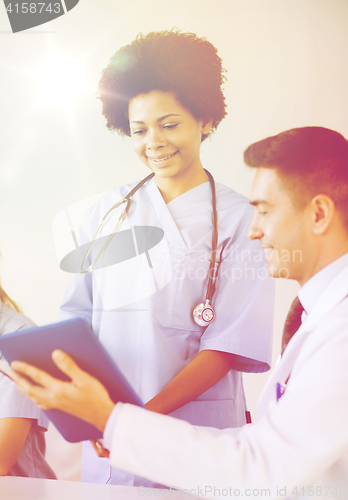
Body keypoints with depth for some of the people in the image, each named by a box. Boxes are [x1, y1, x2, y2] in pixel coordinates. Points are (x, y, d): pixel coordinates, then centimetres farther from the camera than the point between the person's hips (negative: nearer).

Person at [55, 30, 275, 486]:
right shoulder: (107, 212, 7)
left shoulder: (240, 219, -5)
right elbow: (78, 314, 5)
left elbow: (230, 344, -11)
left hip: (197, 439, -3)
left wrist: (147, 414, -22)